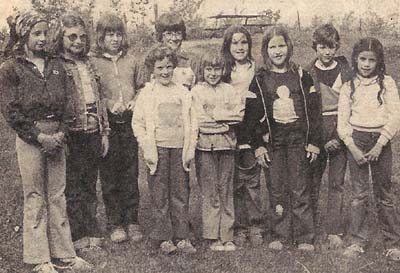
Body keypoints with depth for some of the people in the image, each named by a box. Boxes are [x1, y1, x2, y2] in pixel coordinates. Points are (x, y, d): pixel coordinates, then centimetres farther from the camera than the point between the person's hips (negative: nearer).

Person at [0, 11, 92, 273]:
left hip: (56, 136, 4)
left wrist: (61, 133, -6)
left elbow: (67, 102, 9)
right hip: (29, 138, -4)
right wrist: (39, 136, -12)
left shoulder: (56, 65, 12)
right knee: (35, 197, 3)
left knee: (58, 195, 8)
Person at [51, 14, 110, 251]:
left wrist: (104, 132, 13)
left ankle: (93, 234, 24)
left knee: (90, 187, 14)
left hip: (94, 135, 6)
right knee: (73, 189, 3)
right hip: (72, 136, -6)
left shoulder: (89, 65, 14)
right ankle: (79, 238, 14)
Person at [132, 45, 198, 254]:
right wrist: (147, 148, -7)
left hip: (179, 149, 2)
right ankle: (164, 238, 12)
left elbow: (192, 123, 11)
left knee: (181, 194, 6)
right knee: (160, 196, 2)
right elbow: (137, 124, 0)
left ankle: (181, 237, 14)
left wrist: (190, 148, 3)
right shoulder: (146, 93, 2)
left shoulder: (183, 92, 10)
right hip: (158, 149, -2)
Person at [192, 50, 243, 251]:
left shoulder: (228, 90, 13)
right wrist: (225, 119, -6)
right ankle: (212, 237, 8)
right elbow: (200, 120, -8)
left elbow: (238, 114, 1)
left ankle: (227, 236, 12)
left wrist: (214, 115, -8)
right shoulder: (196, 91, 4)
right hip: (205, 145, -3)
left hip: (227, 144, 3)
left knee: (226, 191, 5)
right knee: (209, 193, 0)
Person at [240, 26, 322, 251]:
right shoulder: (259, 80, 4)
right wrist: (258, 145, -4)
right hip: (273, 140, 1)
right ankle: (280, 235, 15)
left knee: (300, 189, 1)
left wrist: (314, 142, -1)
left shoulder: (301, 76, 4)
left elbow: (314, 110, 4)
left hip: (298, 139, 0)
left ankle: (304, 237, 10)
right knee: (277, 189, 4)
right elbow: (252, 114, 2)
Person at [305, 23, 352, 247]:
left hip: (340, 131, 0)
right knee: (312, 182, 4)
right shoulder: (307, 74, 1)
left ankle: (335, 232, 11)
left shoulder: (346, 71, 3)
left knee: (337, 183, 3)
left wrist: (341, 136, -8)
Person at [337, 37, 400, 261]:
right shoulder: (349, 87, 4)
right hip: (356, 140, 1)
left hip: (380, 141, -1)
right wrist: (353, 148, -10)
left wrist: (379, 145, -12)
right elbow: (342, 121, 1)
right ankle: (357, 241, 15)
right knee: (359, 194, 5)